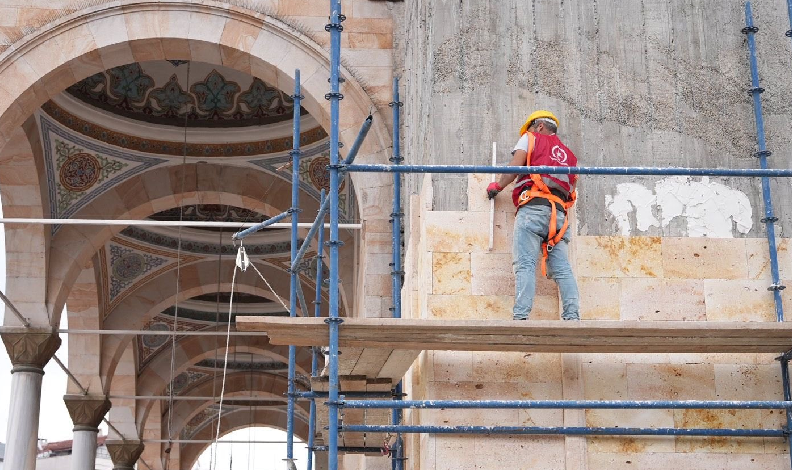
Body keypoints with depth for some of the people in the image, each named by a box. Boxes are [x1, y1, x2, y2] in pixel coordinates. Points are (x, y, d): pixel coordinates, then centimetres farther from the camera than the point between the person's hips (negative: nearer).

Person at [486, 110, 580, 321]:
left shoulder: (531, 138, 16)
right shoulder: (569, 155, 32)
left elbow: (514, 168, 5)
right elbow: (571, 188, 20)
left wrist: (496, 186, 18)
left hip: (533, 207, -5)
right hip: (559, 213, 5)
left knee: (525, 264, -14)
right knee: (562, 268, 0)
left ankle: (521, 316, -25)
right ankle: (572, 315, -13)